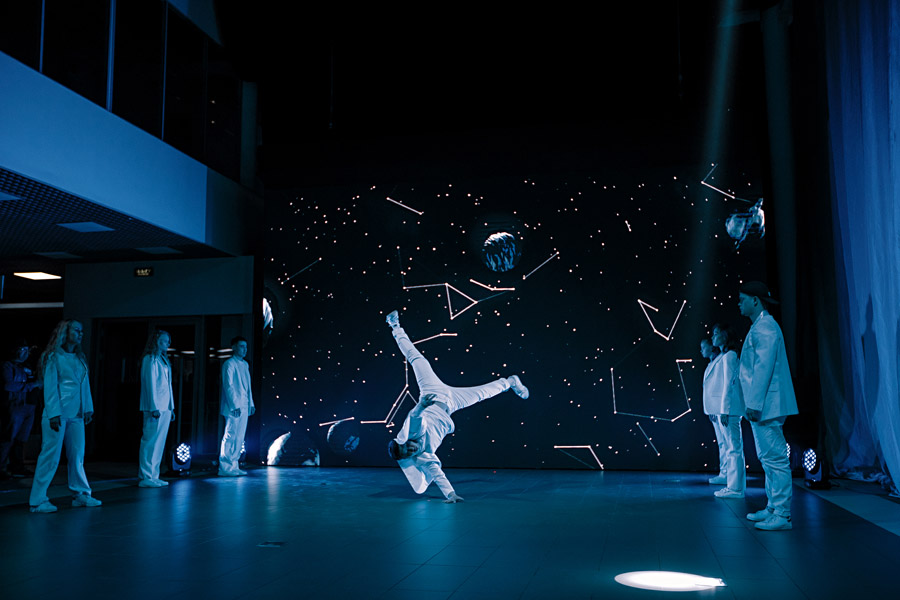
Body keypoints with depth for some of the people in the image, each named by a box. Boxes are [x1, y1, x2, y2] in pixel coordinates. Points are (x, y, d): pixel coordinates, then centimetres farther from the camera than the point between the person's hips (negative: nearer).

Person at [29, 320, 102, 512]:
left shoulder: (80, 359, 17)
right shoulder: (53, 357, -3)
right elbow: (50, 386, -8)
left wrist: (88, 408, 11)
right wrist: (53, 413, -14)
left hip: (76, 414, 7)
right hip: (57, 413, -6)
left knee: (77, 456, 10)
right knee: (50, 456, -5)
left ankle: (81, 495, 19)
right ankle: (38, 500, 3)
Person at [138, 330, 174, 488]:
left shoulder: (164, 360, 19)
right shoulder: (150, 359, -6)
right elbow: (150, 384, -11)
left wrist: (171, 407, 16)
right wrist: (154, 408, -16)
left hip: (165, 407, 9)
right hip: (154, 408, -8)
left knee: (159, 443, 9)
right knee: (150, 442, -6)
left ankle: (153, 476, 14)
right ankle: (145, 477, -3)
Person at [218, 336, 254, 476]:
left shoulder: (245, 364, 18)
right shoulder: (229, 364, -7)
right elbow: (228, 386, -14)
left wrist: (251, 404, 15)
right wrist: (235, 405, -19)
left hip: (244, 407, 8)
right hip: (233, 407, -8)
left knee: (239, 438, 9)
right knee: (230, 436, -6)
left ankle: (234, 466, 15)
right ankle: (225, 468, -2)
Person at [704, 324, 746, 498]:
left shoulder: (729, 356, -10)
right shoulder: (718, 357, 18)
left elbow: (728, 384, -16)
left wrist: (725, 410, -20)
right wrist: (712, 410, 19)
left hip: (727, 409, -11)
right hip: (717, 409, 11)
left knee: (733, 447, -10)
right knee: (723, 444, 23)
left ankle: (735, 488, -11)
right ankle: (725, 475, 37)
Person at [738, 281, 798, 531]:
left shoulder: (764, 327, -13)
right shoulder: (760, 326, 19)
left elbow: (763, 367, -20)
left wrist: (755, 403, -21)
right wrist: (754, 403, 21)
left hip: (766, 405, -11)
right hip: (765, 406, 11)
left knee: (775, 458, -8)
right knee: (768, 458, 14)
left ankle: (782, 515, -5)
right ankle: (773, 508, 22)